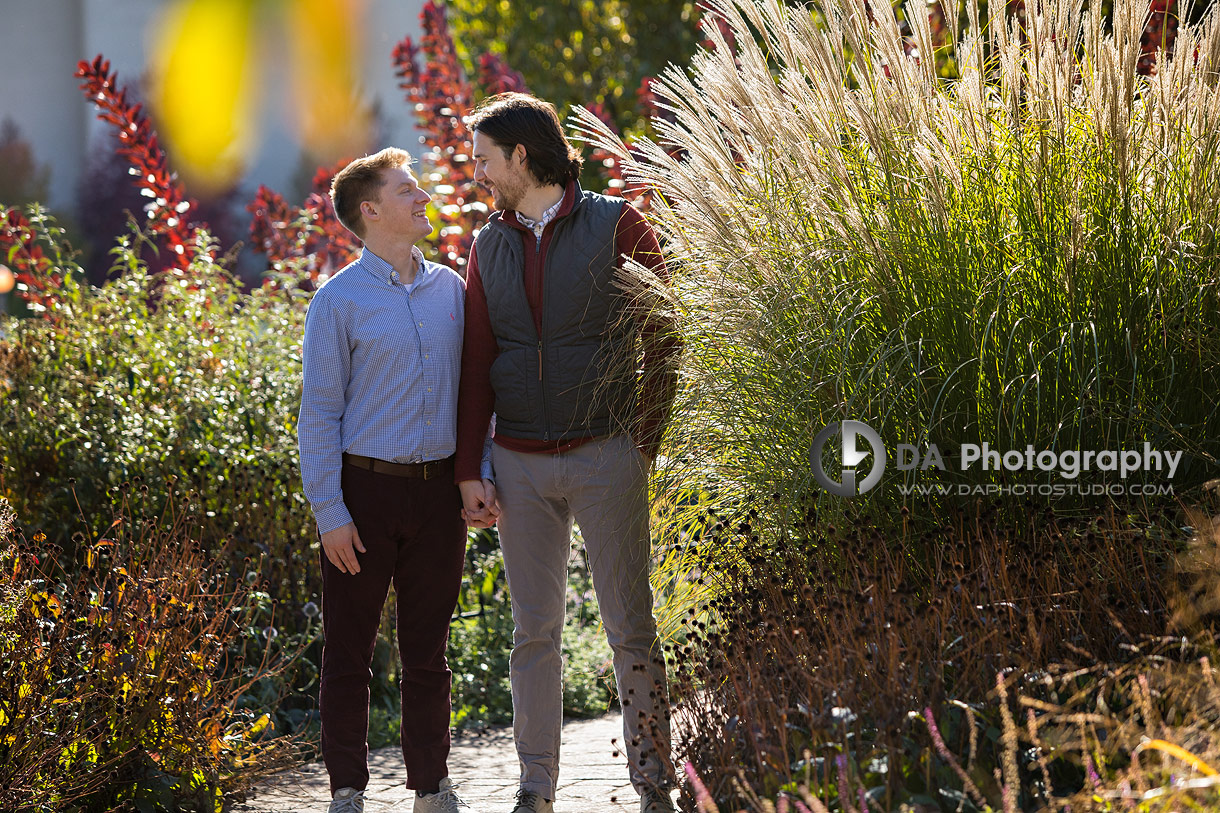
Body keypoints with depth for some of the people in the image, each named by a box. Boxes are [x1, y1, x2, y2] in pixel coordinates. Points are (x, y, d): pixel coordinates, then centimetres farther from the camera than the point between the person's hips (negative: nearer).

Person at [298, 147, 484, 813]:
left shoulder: (450, 289, 9)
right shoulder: (339, 301, -4)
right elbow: (319, 412, -5)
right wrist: (329, 512, -10)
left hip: (437, 491, 4)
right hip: (365, 489, -4)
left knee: (427, 651, 10)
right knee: (349, 651, 3)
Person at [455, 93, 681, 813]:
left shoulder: (617, 227, -3)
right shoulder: (490, 248, 10)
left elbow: (663, 339, -2)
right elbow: (477, 365, 10)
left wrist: (649, 442, -6)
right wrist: (468, 469, 4)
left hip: (606, 455, -4)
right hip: (521, 465, 4)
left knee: (632, 628, -1)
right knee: (535, 630, 7)